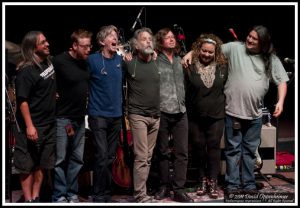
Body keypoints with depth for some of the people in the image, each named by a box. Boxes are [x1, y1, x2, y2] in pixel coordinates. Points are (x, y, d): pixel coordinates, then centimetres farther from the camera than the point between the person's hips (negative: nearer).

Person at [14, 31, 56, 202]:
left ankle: (36, 197, 24)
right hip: (33, 125, -8)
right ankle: (28, 200, 11)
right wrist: (29, 126, -24)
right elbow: (22, 100, -21)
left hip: (49, 123, 8)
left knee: (42, 163, 13)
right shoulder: (26, 71, -17)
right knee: (28, 165, 3)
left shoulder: (49, 62, 6)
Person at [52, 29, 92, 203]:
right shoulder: (60, 61, -13)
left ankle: (72, 194, 20)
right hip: (62, 118, -6)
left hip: (80, 118, 6)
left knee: (77, 159, 10)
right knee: (60, 159, -1)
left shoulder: (86, 62, 7)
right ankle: (59, 196, 8)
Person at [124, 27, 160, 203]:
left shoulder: (157, 64, 8)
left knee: (148, 157, 9)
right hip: (138, 116, -5)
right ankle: (140, 195, -4)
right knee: (141, 157, -9)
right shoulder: (130, 64, -5)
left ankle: (141, 189, 18)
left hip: (156, 116, 5)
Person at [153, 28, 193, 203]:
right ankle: (165, 185, 21)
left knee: (182, 152, 1)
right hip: (161, 112, -4)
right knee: (163, 152, 8)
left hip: (181, 112, 4)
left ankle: (179, 189, 7)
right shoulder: (155, 61, -2)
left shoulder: (180, 60, 14)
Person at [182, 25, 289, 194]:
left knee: (250, 150, 13)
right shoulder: (235, 48, -3)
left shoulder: (271, 59, 3)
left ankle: (249, 184, 24)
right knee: (233, 149, 6)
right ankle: (233, 184, 15)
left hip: (255, 114, 2)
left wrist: (280, 101, -7)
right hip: (234, 111, -2)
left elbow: (281, 81, 6)